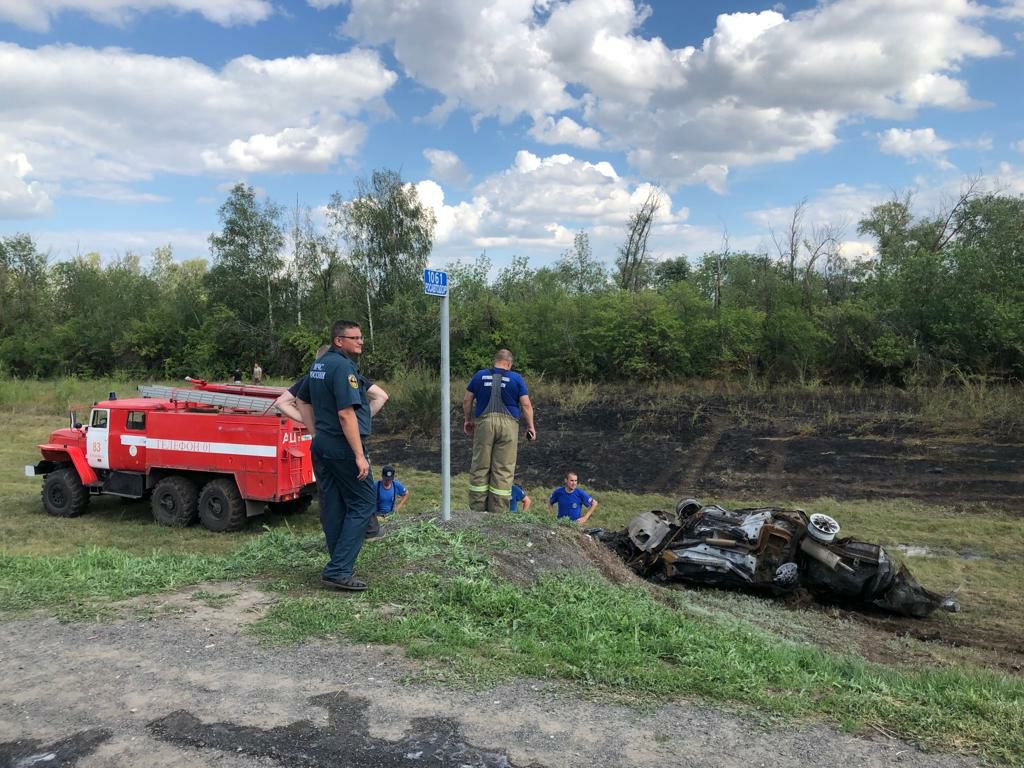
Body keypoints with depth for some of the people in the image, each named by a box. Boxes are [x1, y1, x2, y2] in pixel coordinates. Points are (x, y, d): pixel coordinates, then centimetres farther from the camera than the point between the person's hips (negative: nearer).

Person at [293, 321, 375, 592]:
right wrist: (360, 455, -23)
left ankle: (340, 567, 22)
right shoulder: (343, 366, -17)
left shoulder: (318, 365, 13)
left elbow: (300, 400, 25)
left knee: (332, 507, 13)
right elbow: (346, 414, -23)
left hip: (321, 445, 9)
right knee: (362, 504, -3)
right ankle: (338, 571, -6)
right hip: (343, 447, -9)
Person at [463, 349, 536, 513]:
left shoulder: (480, 375, 11)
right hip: (508, 424, -2)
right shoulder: (516, 378, 5)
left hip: (484, 423, 2)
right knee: (503, 469, 2)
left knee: (480, 466, 7)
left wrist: (467, 420, 23)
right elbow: (526, 404, 0)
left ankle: (477, 508, 8)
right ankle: (498, 510, 3)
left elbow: (467, 400, 11)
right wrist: (530, 426, 8)